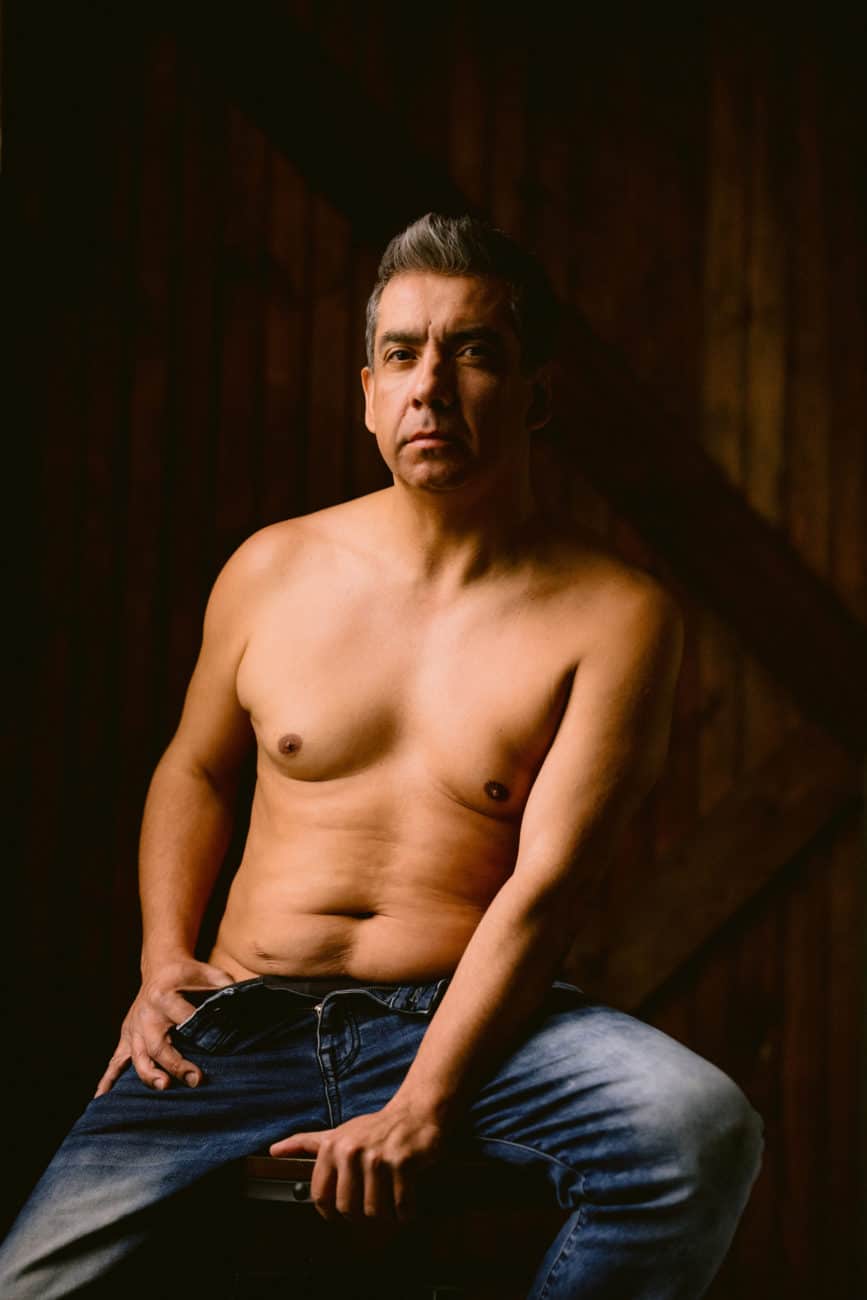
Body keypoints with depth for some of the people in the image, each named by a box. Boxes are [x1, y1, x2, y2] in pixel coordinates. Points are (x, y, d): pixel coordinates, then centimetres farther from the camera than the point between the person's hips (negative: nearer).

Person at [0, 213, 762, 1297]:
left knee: (699, 1129, -32)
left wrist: (421, 1108, -22)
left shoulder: (615, 615, -2)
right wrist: (164, 961, 8)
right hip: (243, 1024, 2)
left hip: (466, 1016, -1)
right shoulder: (272, 571, 10)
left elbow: (545, 884, -11)